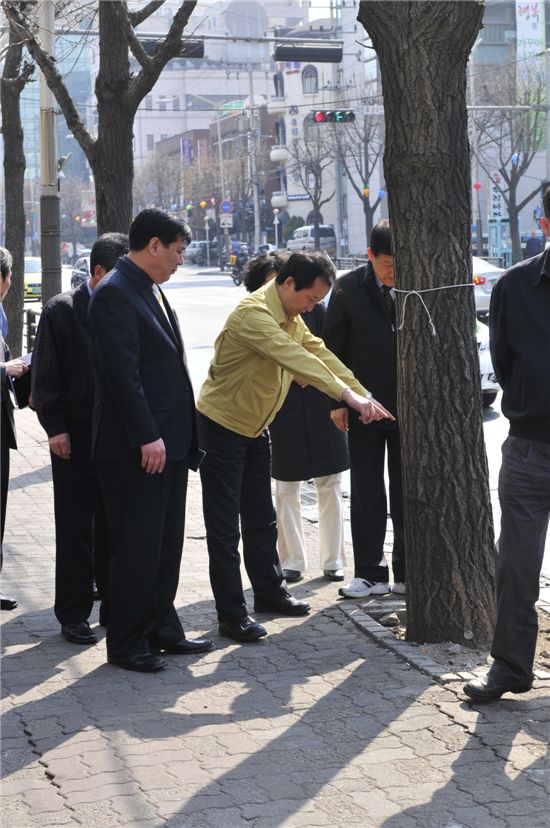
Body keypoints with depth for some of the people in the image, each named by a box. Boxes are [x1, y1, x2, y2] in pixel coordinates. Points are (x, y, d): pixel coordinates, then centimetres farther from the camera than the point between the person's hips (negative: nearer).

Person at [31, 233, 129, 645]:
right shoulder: (62, 310, -5)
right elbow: (45, 376, -5)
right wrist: (55, 427, -11)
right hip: (76, 436, -4)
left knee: (114, 527, 10)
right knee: (76, 529, 2)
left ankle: (114, 606, 19)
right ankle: (74, 614, 10)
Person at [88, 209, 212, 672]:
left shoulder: (152, 291, 16)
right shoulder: (115, 293, -14)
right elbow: (123, 373, -20)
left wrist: (180, 435, 15)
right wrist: (147, 437, -22)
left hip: (168, 442, 10)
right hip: (136, 447, -10)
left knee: (166, 543, 15)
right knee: (137, 546, -2)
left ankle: (161, 629, 26)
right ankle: (127, 644, 7)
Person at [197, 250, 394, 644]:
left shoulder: (292, 318, 5)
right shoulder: (253, 314, -26)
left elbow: (319, 354, 1)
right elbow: (296, 360, -35)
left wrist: (364, 396, -10)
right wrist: (348, 395, -40)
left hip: (255, 428, 9)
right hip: (222, 426, -9)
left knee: (261, 520, 18)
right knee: (224, 528, -4)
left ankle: (269, 592, 31)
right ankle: (232, 615, 0)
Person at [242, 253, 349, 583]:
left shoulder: (314, 309, 0)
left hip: (321, 407, 0)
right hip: (283, 414, 0)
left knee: (330, 488, 5)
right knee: (287, 491, 6)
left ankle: (333, 560, 14)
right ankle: (293, 562, 16)